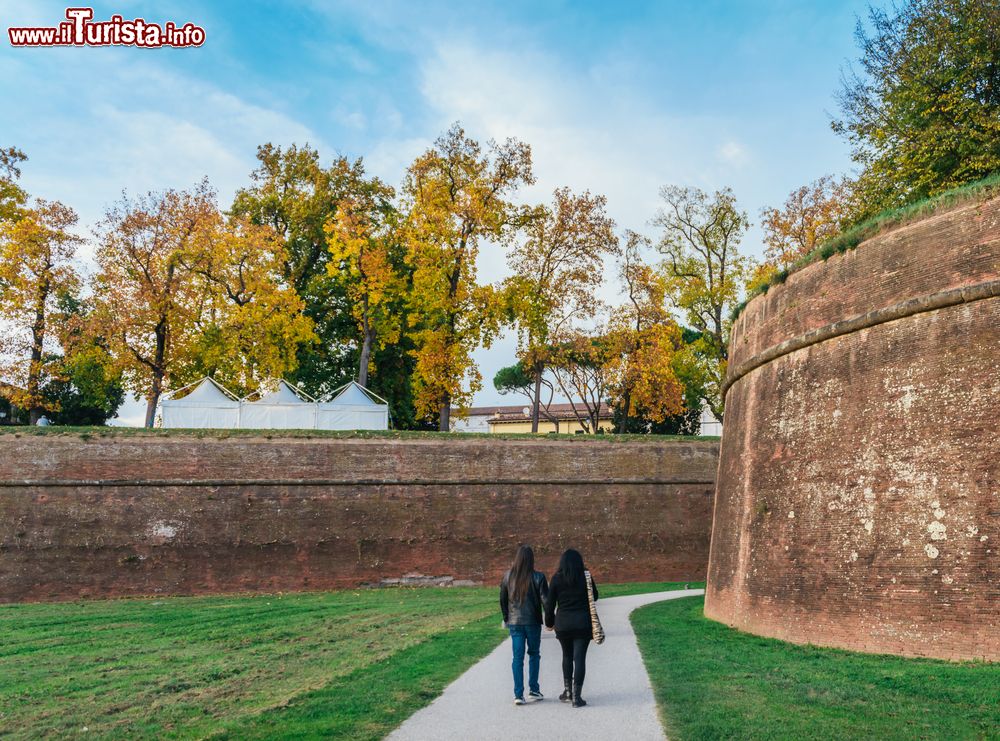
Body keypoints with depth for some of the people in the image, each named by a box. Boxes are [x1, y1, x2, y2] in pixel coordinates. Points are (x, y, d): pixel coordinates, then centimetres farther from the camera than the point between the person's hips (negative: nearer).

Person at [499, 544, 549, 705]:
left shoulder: (508, 577, -2)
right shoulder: (538, 577, -11)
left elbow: (503, 600, 5)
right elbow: (545, 600, -11)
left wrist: (506, 618, 17)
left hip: (514, 622, 2)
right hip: (533, 622, -2)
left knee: (517, 657, 5)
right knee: (534, 654, 16)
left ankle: (518, 694, 1)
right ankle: (533, 690, 19)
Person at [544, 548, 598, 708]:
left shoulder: (557, 578, -3)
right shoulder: (585, 576, -3)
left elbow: (550, 603, -1)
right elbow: (594, 597, 10)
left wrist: (549, 622, 11)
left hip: (563, 623, 1)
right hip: (583, 623, -1)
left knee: (567, 656, 20)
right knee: (579, 658, 1)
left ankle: (567, 691, 22)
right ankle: (576, 697, -2)